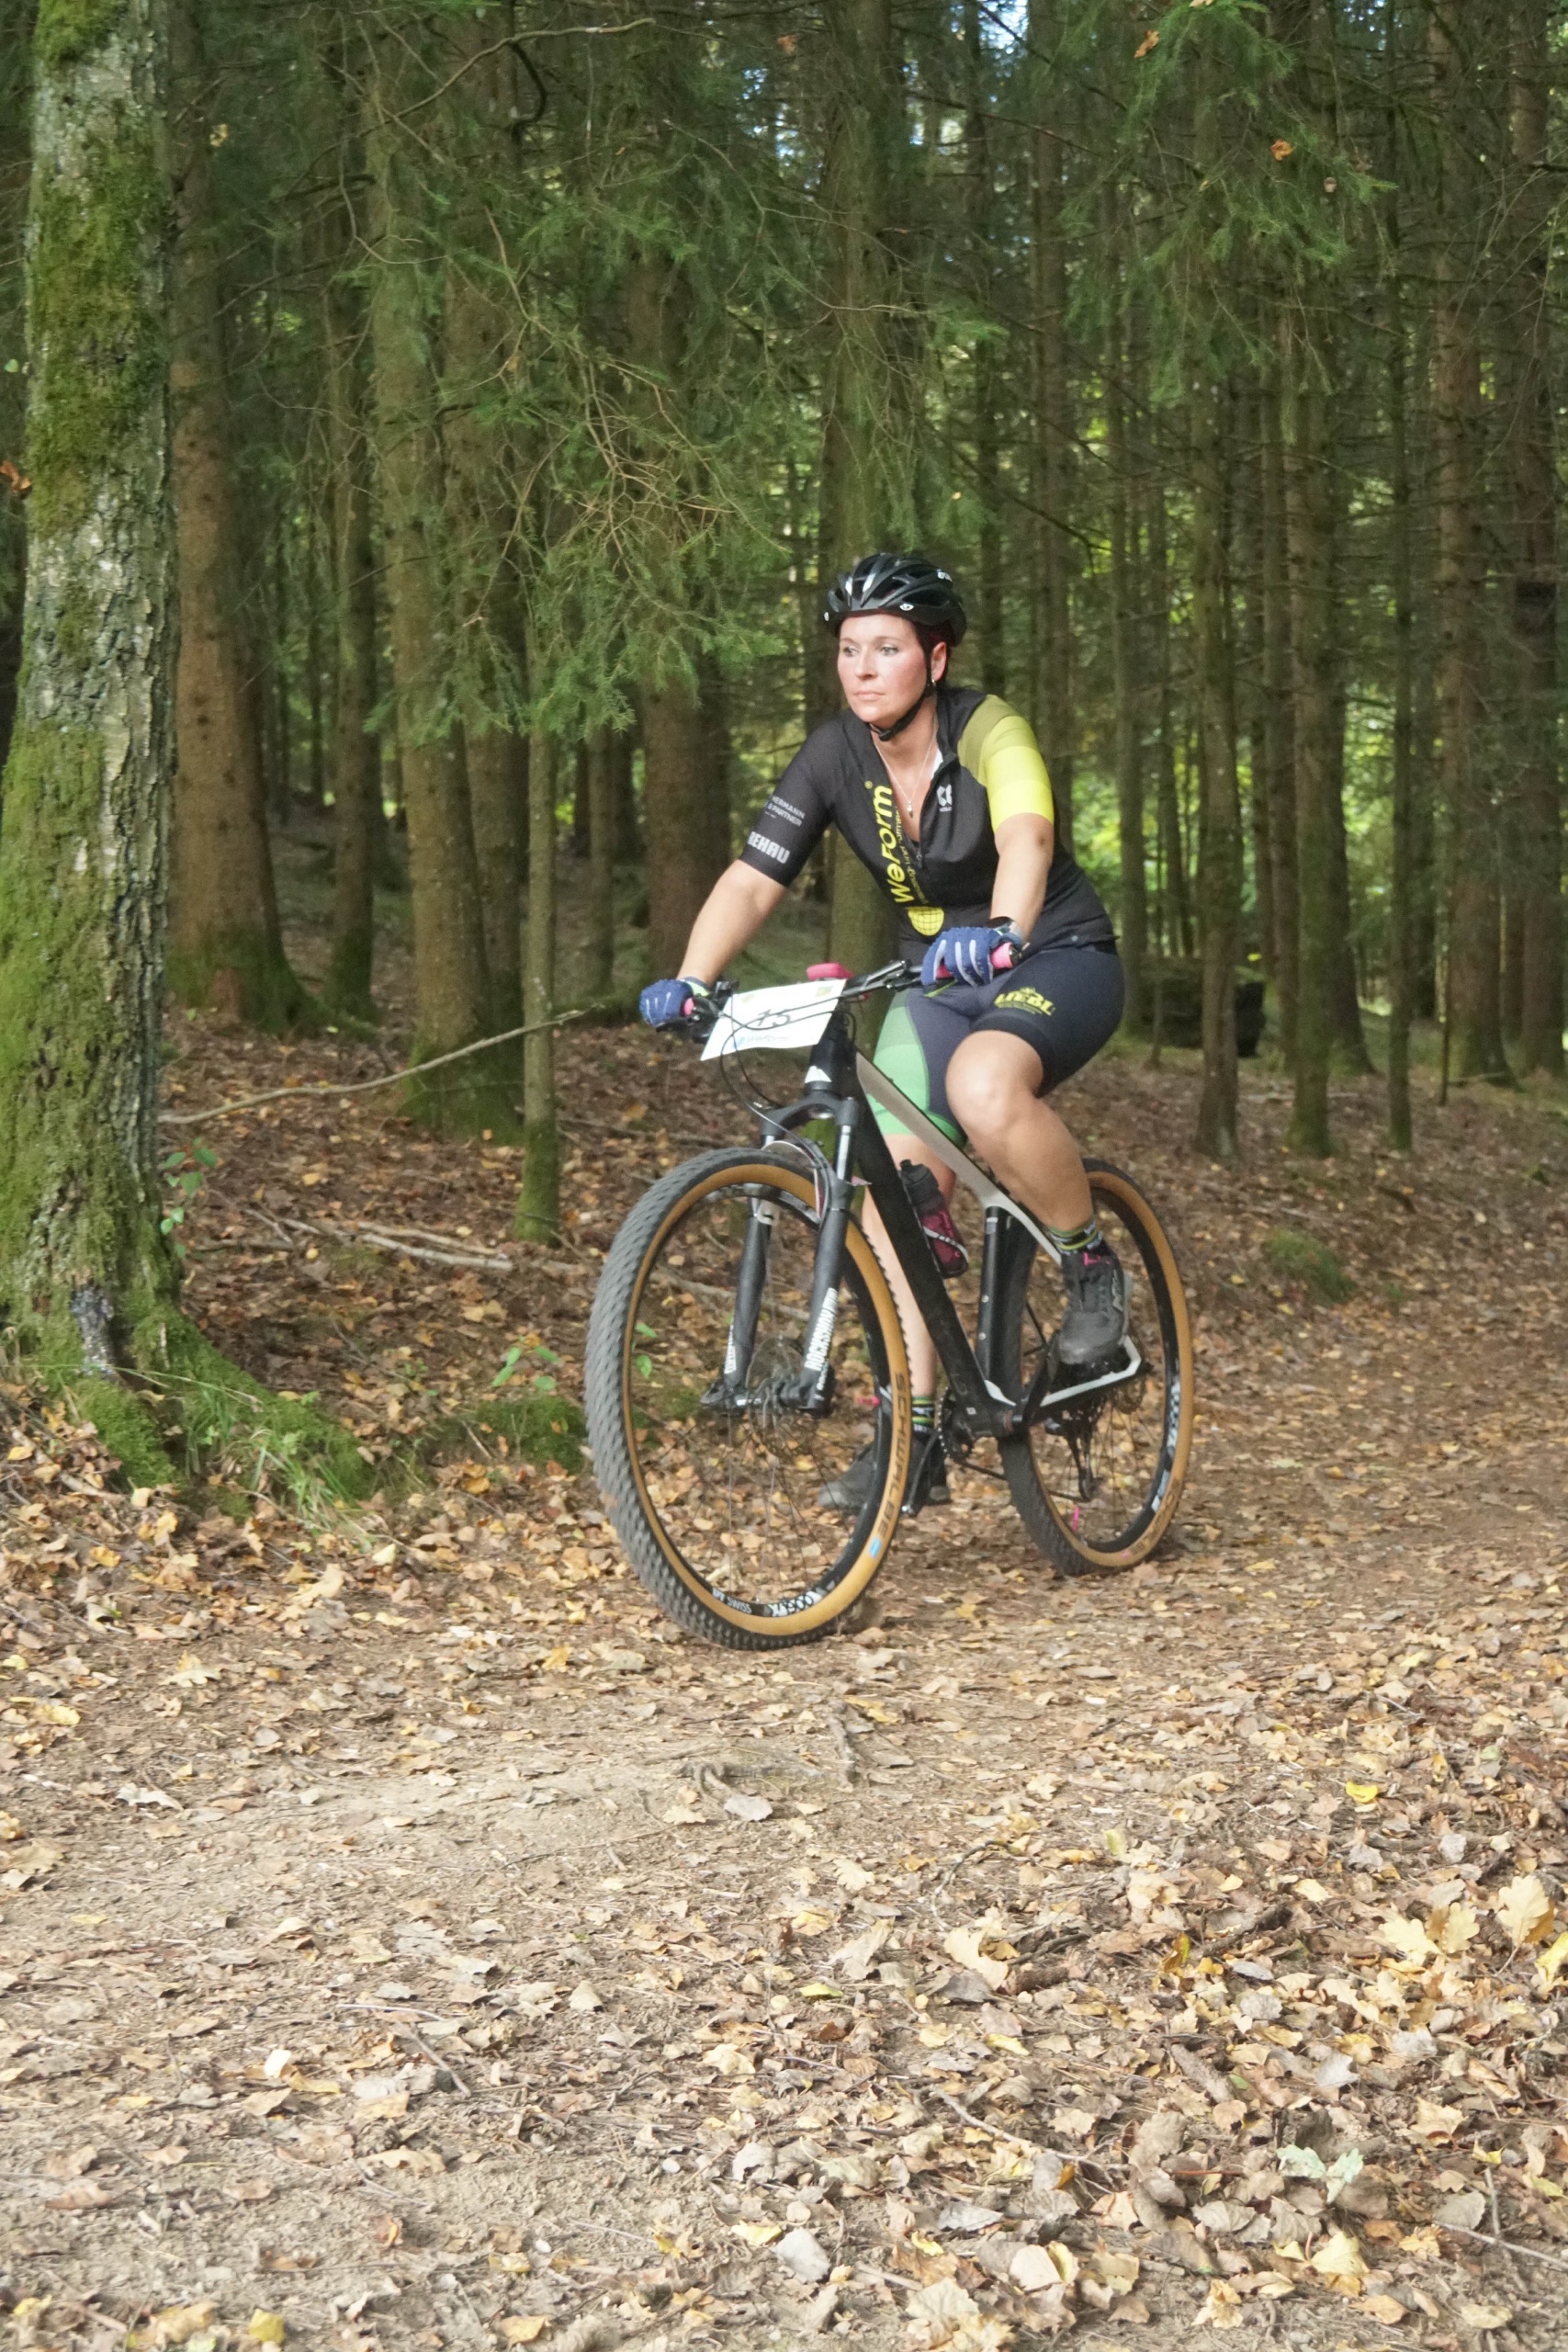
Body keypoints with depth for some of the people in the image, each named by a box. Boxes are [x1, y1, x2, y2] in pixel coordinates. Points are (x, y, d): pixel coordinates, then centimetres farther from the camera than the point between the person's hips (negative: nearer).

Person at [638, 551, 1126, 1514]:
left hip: (1057, 957, -5)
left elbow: (1027, 838, -40)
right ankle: (915, 1438, -4)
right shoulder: (834, 758, -8)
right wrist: (690, 981, -29)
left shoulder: (988, 731, -21)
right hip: (937, 977, 5)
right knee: (895, 1185, -11)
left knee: (984, 1085, -37)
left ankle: (1093, 1267, -12)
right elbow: (753, 879, -13)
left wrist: (999, 934, -60)